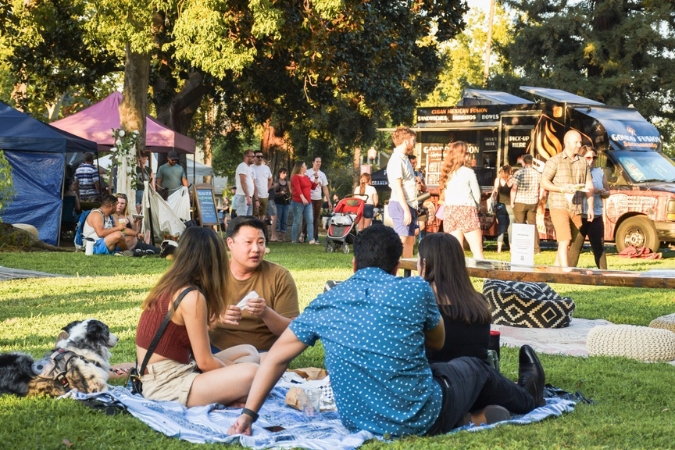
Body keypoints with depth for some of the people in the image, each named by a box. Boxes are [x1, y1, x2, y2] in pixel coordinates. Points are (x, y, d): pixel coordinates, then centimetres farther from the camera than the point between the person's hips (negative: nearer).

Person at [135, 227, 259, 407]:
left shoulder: (169, 286, 9)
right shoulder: (192, 297, -17)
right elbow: (205, 362, -11)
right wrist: (234, 373, 3)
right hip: (165, 385, -10)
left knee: (249, 352, 15)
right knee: (252, 372, -26)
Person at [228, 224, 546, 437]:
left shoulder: (324, 304, -1)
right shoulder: (416, 289, -7)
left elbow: (276, 357, -1)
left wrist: (248, 414, 4)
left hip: (357, 423, 3)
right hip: (421, 419, -3)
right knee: (472, 367, 29)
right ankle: (528, 398, 55)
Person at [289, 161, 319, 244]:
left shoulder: (306, 177, 18)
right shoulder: (295, 177, -7)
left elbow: (313, 187, 21)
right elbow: (298, 189, -21)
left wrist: (316, 178, 10)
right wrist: (303, 198, -33)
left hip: (308, 202, 7)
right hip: (298, 202, -7)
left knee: (310, 220, -3)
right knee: (297, 221, -3)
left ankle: (311, 239, -8)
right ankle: (294, 240, 6)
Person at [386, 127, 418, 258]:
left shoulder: (404, 158, 17)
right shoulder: (397, 160, -14)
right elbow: (397, 187, -19)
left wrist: (411, 209, 15)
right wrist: (406, 210, -23)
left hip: (409, 205, 10)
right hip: (401, 205, -10)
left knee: (410, 240, 12)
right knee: (402, 241, -10)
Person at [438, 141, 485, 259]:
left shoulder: (447, 173, 10)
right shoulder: (468, 172, -5)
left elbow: (444, 196, 11)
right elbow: (477, 195, 0)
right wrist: (475, 207, 19)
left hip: (449, 211, 5)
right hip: (466, 211, -5)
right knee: (477, 251, -5)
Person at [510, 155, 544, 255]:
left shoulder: (519, 173, -9)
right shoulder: (538, 174, 4)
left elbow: (514, 189, -13)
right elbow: (542, 190, 7)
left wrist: (512, 202, -6)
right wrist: (538, 200, 17)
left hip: (520, 202, -4)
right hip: (533, 203, 4)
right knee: (533, 225, 10)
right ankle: (536, 249, 7)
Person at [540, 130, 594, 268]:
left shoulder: (583, 163, 12)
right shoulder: (555, 161, -2)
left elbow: (589, 186, 10)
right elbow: (544, 182, -6)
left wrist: (590, 208, 0)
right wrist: (562, 189, -20)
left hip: (576, 209, 5)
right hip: (559, 207, -5)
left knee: (572, 243, 9)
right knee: (564, 241, -14)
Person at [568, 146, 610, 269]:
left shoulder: (600, 172, 13)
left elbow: (607, 192, 19)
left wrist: (601, 192, -4)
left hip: (596, 216, 4)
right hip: (578, 215, -4)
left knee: (599, 247, 5)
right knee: (575, 246, -2)